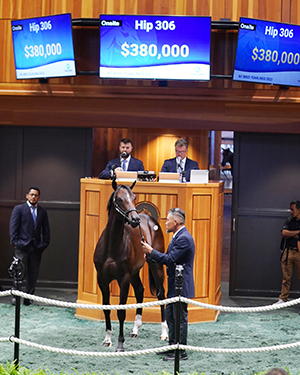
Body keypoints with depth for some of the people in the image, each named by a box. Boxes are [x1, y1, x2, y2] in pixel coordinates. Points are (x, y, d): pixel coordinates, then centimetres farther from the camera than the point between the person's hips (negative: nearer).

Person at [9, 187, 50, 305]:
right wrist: (15, 242, -8)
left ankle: (28, 297, 9)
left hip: (36, 247, 3)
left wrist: (45, 243, 5)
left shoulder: (42, 212, 14)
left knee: (33, 274, 3)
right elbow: (13, 227, 0)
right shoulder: (18, 209, 4)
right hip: (22, 247, -3)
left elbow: (46, 229, 16)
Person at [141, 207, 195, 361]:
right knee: (170, 315, 18)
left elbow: (170, 259, -23)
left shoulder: (184, 238, -20)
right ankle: (172, 346, 27)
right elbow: (170, 258, 16)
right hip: (175, 285, 11)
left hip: (181, 286, -11)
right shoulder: (179, 236, 14)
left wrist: (151, 251, -15)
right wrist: (151, 254, 6)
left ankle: (181, 352, 3)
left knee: (180, 318, -4)